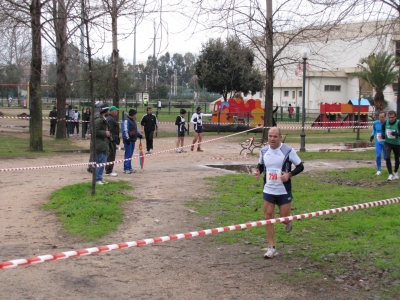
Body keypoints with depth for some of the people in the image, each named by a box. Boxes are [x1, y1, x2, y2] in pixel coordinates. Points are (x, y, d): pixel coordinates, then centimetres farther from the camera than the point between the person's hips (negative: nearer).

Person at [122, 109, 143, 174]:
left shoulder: (133, 121, 19)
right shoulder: (126, 121, -12)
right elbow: (125, 131, -19)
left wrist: (139, 135, 15)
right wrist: (127, 138, -24)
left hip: (132, 140, 10)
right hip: (128, 140, -10)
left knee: (130, 155, 14)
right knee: (128, 154, -9)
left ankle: (129, 168, 20)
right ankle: (126, 168, -7)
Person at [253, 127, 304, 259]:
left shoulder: (288, 150, -12)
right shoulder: (263, 151, 0)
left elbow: (300, 166, -5)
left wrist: (289, 174, -22)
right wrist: (258, 171, -5)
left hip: (284, 191, -3)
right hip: (268, 190, 3)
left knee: (284, 217, 1)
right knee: (268, 217, 0)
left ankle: (288, 222, 42)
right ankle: (271, 248, 8)